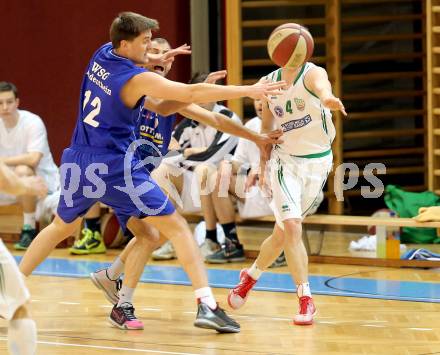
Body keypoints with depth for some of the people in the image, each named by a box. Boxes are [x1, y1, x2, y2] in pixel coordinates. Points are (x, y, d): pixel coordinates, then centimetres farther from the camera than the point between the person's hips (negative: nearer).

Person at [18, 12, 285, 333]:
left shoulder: (102, 54, 7)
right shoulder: (138, 79, -14)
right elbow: (192, 94, -21)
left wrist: (154, 61, 18)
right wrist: (249, 91, -19)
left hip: (79, 163, 7)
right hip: (116, 168, -7)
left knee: (61, 227, 28)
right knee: (177, 227, -6)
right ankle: (206, 305, -18)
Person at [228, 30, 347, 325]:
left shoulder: (313, 74, -14)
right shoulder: (269, 83, -1)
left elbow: (321, 86, -41)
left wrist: (328, 99, -65)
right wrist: (263, 164, 4)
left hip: (317, 162, -1)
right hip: (285, 160, 1)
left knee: (282, 234, 9)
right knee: (291, 227, -19)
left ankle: (252, 275, 36)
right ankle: (306, 299, -13)